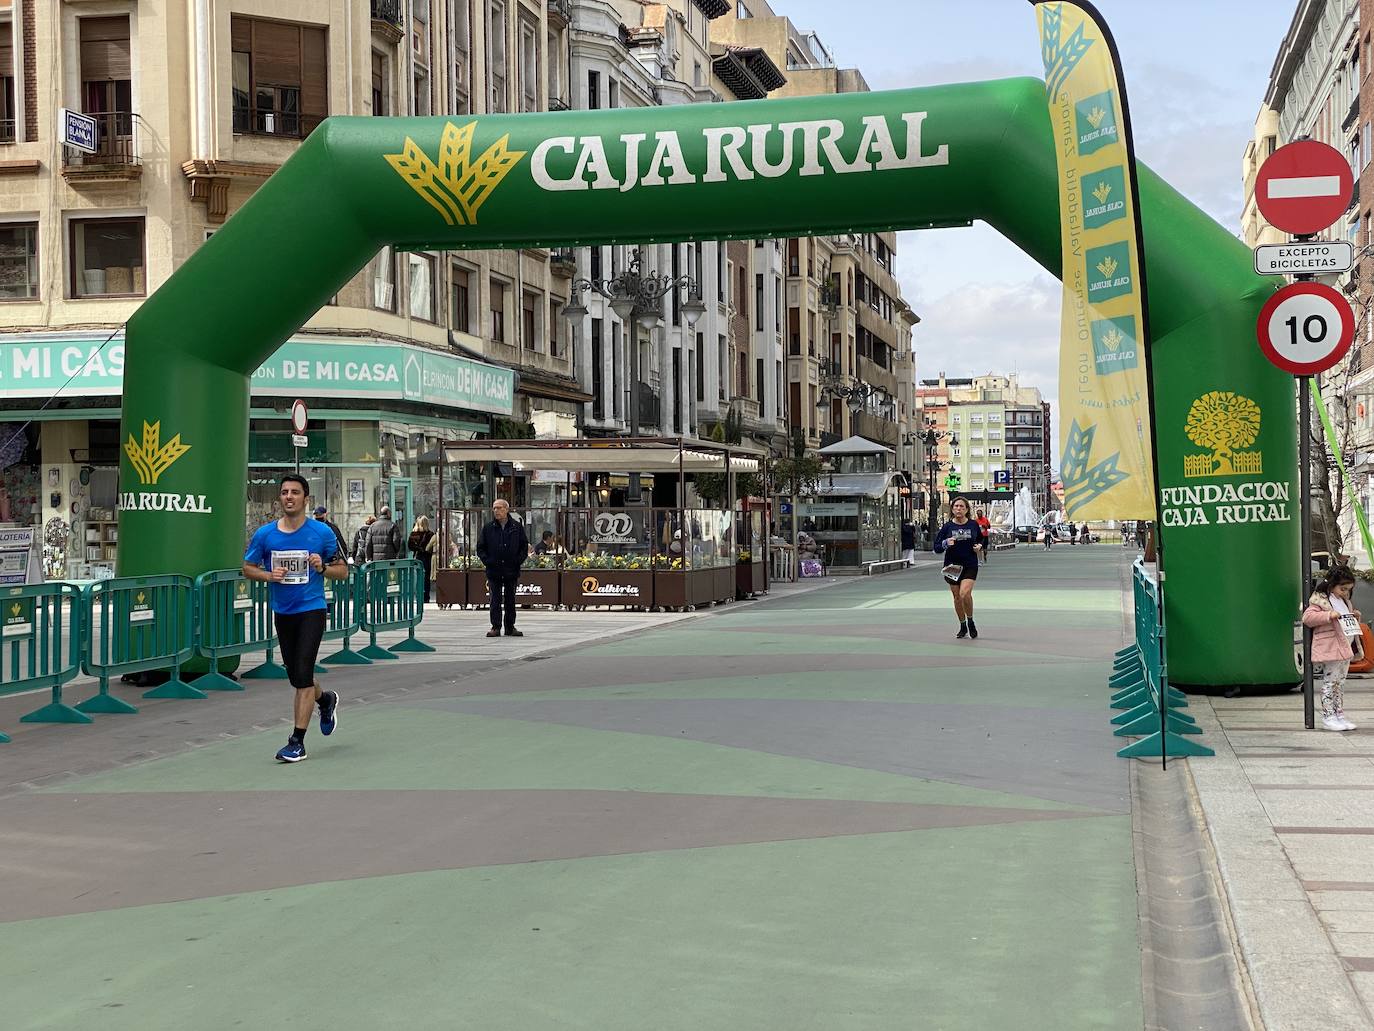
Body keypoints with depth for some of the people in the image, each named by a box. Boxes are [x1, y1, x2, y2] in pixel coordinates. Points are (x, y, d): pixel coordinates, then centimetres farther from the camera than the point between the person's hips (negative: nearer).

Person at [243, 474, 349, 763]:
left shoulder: (322, 532, -5)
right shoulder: (265, 534, 1)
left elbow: (343, 571, 2)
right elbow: (248, 567, 10)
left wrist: (322, 568, -18)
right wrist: (269, 575, -10)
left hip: (311, 610, -4)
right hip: (282, 612, 4)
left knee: (303, 675, -13)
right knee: (295, 676, 15)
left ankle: (297, 741, -6)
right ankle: (326, 700, 47)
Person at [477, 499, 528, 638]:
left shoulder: (517, 527, 3)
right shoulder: (488, 528, 4)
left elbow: (525, 546, 7)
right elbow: (480, 548, 7)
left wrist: (518, 561, -4)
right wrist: (487, 561, -5)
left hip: (511, 570, 0)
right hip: (494, 571, 0)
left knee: (510, 600, 7)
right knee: (495, 601, 0)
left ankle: (510, 627, 14)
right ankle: (495, 627, 3)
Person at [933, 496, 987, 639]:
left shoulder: (973, 524, 1)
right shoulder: (947, 527, -1)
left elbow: (982, 540, 19)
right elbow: (936, 548, -1)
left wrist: (979, 546, -2)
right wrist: (946, 544, -20)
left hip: (970, 566, -2)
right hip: (952, 566, 2)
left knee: (965, 593, -20)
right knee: (957, 597, 8)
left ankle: (970, 622, 3)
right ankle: (963, 627, 26)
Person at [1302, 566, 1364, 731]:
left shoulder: (1346, 603, 19)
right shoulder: (1319, 601, -7)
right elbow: (1307, 618, -17)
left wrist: (1355, 617, 8)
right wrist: (1329, 615, -24)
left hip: (1346, 649, 8)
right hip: (1330, 649, -8)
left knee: (1339, 683, 12)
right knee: (1330, 682, -5)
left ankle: (1339, 715, 15)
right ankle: (1328, 716, -1)